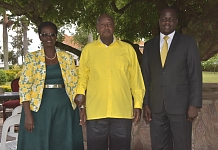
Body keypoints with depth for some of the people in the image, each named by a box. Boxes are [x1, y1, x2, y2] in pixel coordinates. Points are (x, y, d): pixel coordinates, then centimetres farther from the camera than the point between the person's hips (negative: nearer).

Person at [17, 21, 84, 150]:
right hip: (39, 108, -1)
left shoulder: (67, 57, 7)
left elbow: (74, 85, 8)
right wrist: (28, 115, -11)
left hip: (64, 108, 2)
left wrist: (79, 108, 2)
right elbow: (24, 86, -4)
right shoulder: (32, 58, 1)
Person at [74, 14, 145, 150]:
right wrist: (82, 106, 5)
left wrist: (138, 104, 5)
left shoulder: (127, 49, 7)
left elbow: (135, 79, 8)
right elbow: (82, 78, 8)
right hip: (95, 112, 0)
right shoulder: (88, 49, 6)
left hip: (122, 111, 0)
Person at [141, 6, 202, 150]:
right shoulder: (149, 45, 10)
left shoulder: (188, 42, 1)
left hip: (180, 105, -3)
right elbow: (146, 77, 11)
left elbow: (195, 75, -3)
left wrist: (194, 104, -9)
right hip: (156, 106, 3)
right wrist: (146, 103, 5)